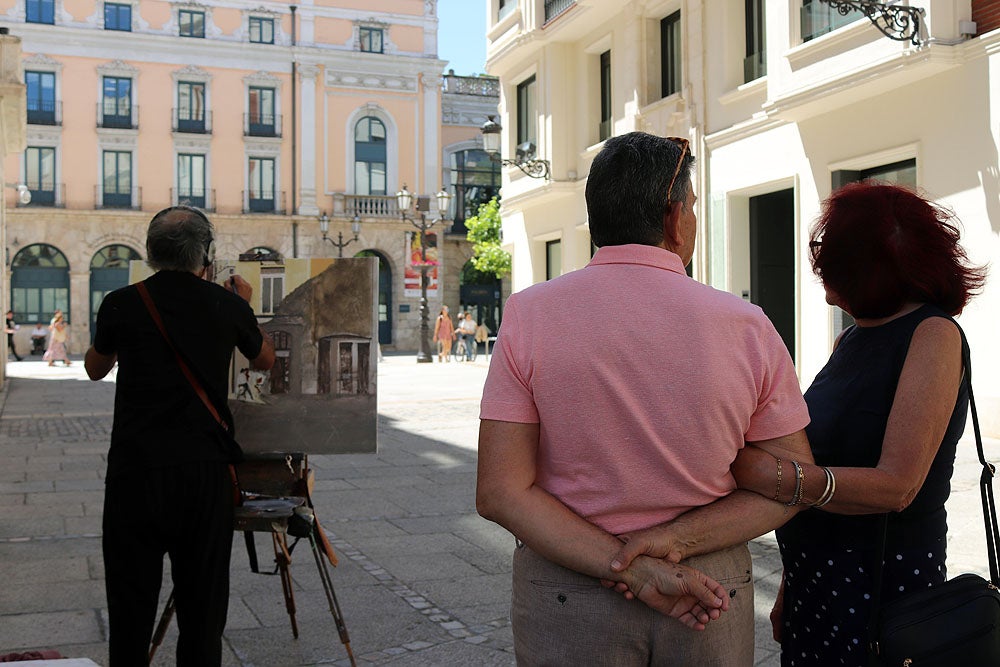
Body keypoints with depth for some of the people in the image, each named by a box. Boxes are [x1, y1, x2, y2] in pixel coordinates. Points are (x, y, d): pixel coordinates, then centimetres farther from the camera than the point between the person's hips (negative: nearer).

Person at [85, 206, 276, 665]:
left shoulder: (123, 304, -3)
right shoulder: (228, 306, 0)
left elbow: (95, 368, 17)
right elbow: (265, 359, 21)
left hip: (136, 472, -1)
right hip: (205, 472, 1)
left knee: (131, 599, 9)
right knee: (202, 602, 10)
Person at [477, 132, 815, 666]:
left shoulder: (529, 315, -11)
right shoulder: (747, 327, -8)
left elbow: (500, 491, -15)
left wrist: (630, 569, -16)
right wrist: (675, 539, -14)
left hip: (566, 593, 0)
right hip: (711, 586, 1)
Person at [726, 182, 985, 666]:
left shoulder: (933, 335, -13)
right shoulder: (848, 341, 10)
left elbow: (896, 486, -23)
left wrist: (772, 476, -35)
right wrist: (789, 589, 13)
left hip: (882, 578, -7)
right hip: (814, 577, 7)